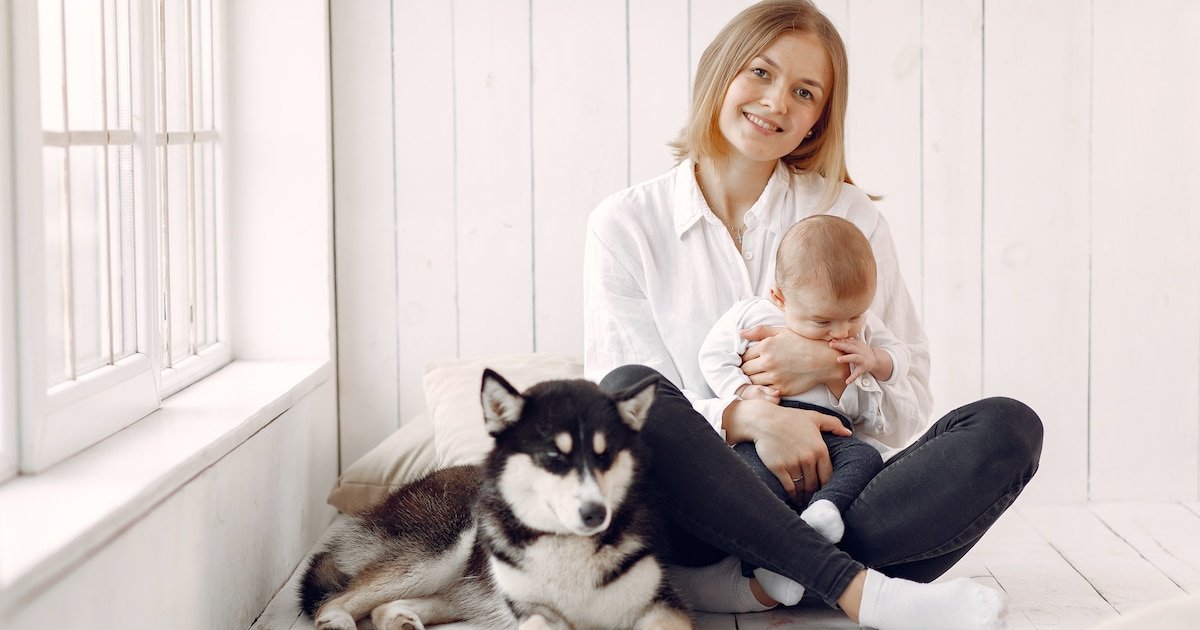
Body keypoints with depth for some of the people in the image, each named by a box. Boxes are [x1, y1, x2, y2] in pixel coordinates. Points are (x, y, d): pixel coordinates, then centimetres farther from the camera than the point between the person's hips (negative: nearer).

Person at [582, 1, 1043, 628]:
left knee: (1009, 425, -21)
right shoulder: (624, 226, 6)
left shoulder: (849, 216, 10)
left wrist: (837, 368, -13)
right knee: (632, 393, -32)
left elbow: (912, 401, 9)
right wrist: (748, 417, -21)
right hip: (698, 516, -2)